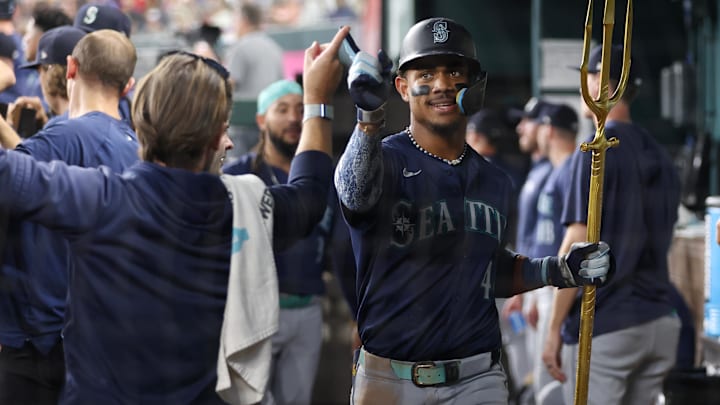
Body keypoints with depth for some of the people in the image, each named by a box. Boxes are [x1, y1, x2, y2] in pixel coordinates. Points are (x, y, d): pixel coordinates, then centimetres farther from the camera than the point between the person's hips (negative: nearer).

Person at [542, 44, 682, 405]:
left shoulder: (596, 151, -11)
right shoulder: (660, 157, 13)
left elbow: (578, 245, -16)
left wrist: (554, 329, -13)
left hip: (603, 326, -8)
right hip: (659, 323, 8)